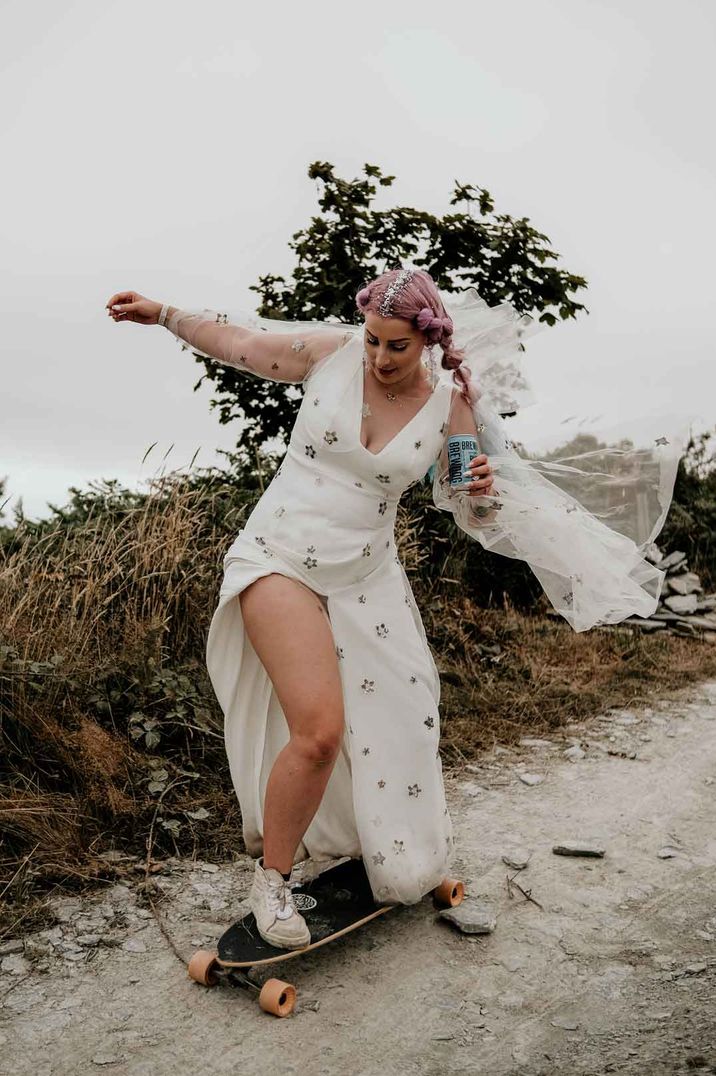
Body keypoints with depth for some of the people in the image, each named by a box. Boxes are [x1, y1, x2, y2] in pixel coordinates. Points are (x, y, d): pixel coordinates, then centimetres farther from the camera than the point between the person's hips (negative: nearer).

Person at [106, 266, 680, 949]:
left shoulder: (449, 407, -3)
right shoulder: (329, 352, -7)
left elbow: (477, 516, 3)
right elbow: (237, 342, 8)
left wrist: (481, 491, -19)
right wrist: (162, 314, 10)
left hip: (367, 579, 3)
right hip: (279, 561, -3)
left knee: (390, 730, 8)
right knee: (320, 732, -18)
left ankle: (401, 868, 40)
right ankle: (271, 878, 9)